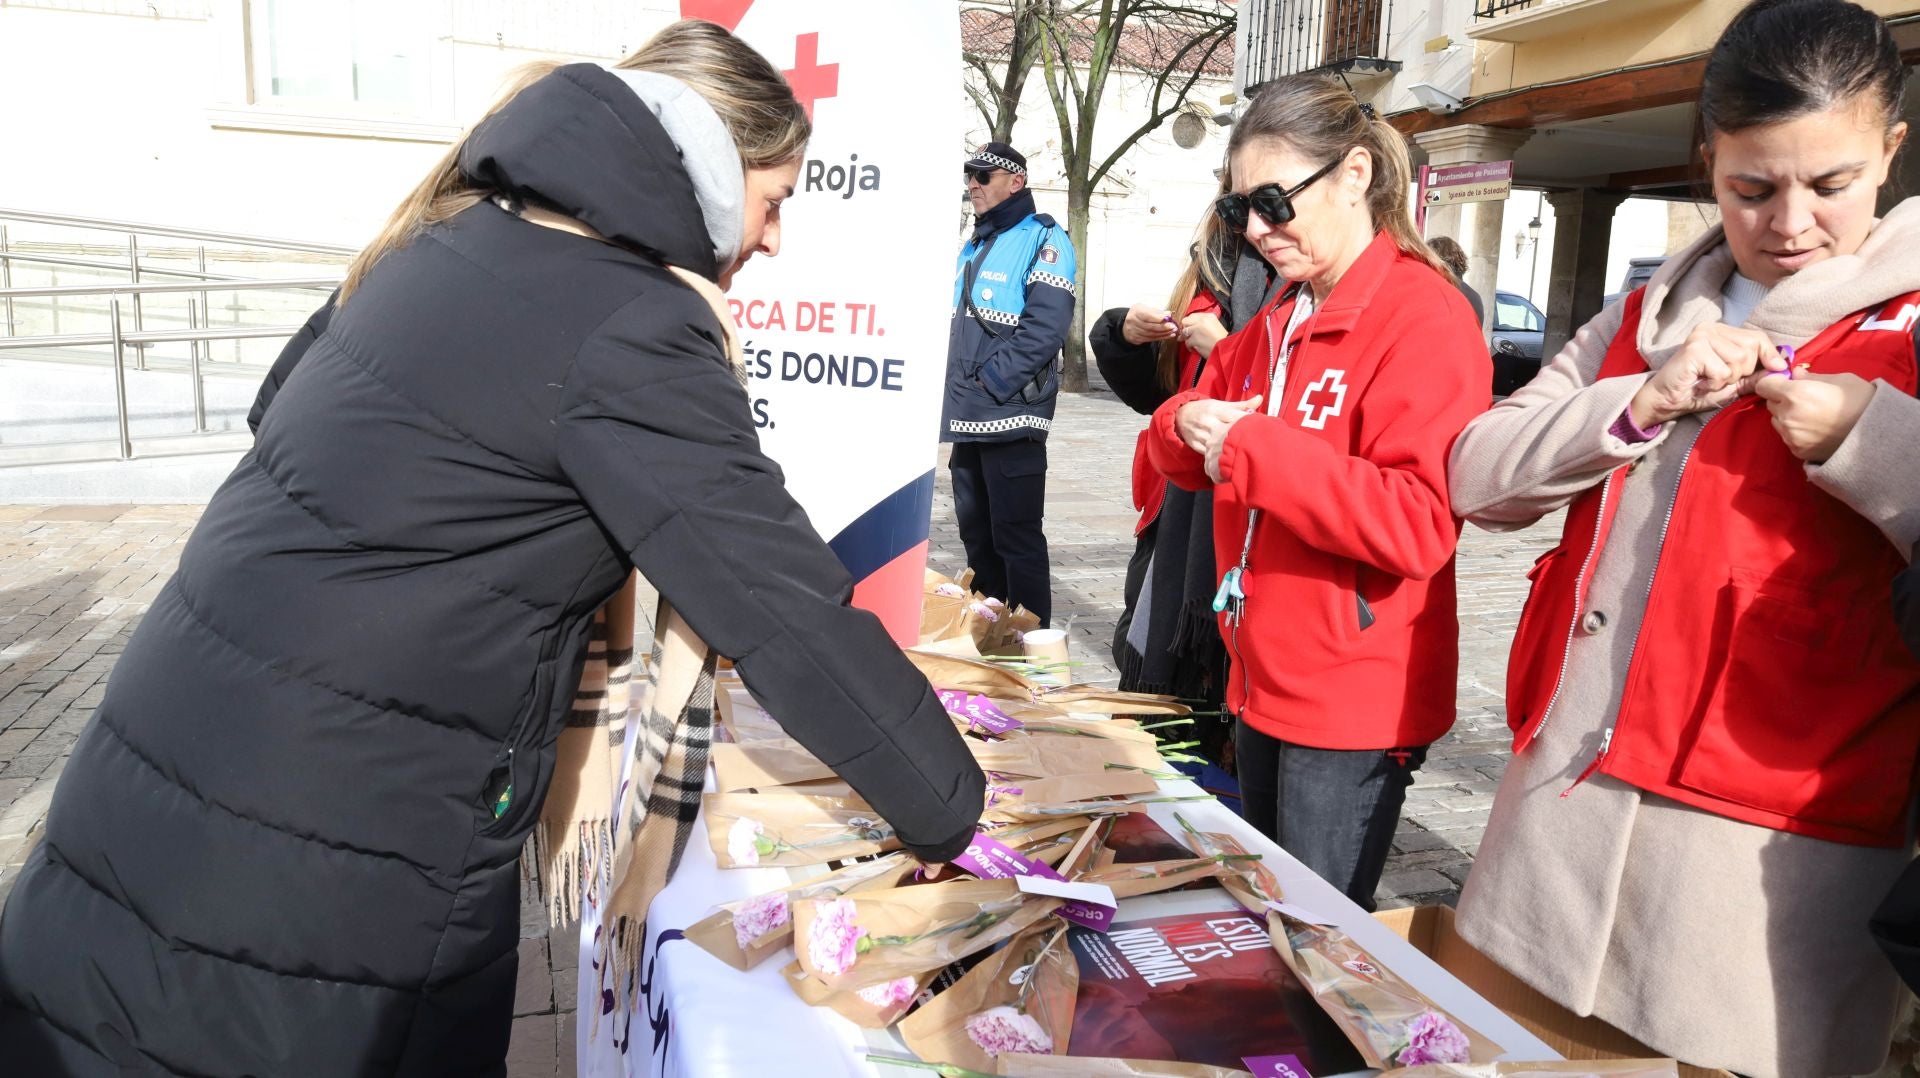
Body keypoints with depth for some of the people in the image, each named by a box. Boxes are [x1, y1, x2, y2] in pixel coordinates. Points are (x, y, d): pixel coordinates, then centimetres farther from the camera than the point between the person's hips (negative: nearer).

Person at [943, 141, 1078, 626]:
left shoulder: (1043, 239, -6)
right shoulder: (973, 247, 20)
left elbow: (1045, 329, -17)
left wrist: (990, 382, -18)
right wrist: (954, 392, 9)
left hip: (1011, 418, -8)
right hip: (967, 420, 8)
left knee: (1017, 538, -5)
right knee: (976, 533, 15)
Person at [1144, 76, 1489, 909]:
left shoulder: (1426, 318, -15)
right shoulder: (1279, 321, 11)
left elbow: (1418, 526, -26)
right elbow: (1191, 459, 16)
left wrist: (1249, 447, -24)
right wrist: (1187, 424, -8)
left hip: (1353, 708, -8)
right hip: (1265, 682, 8)